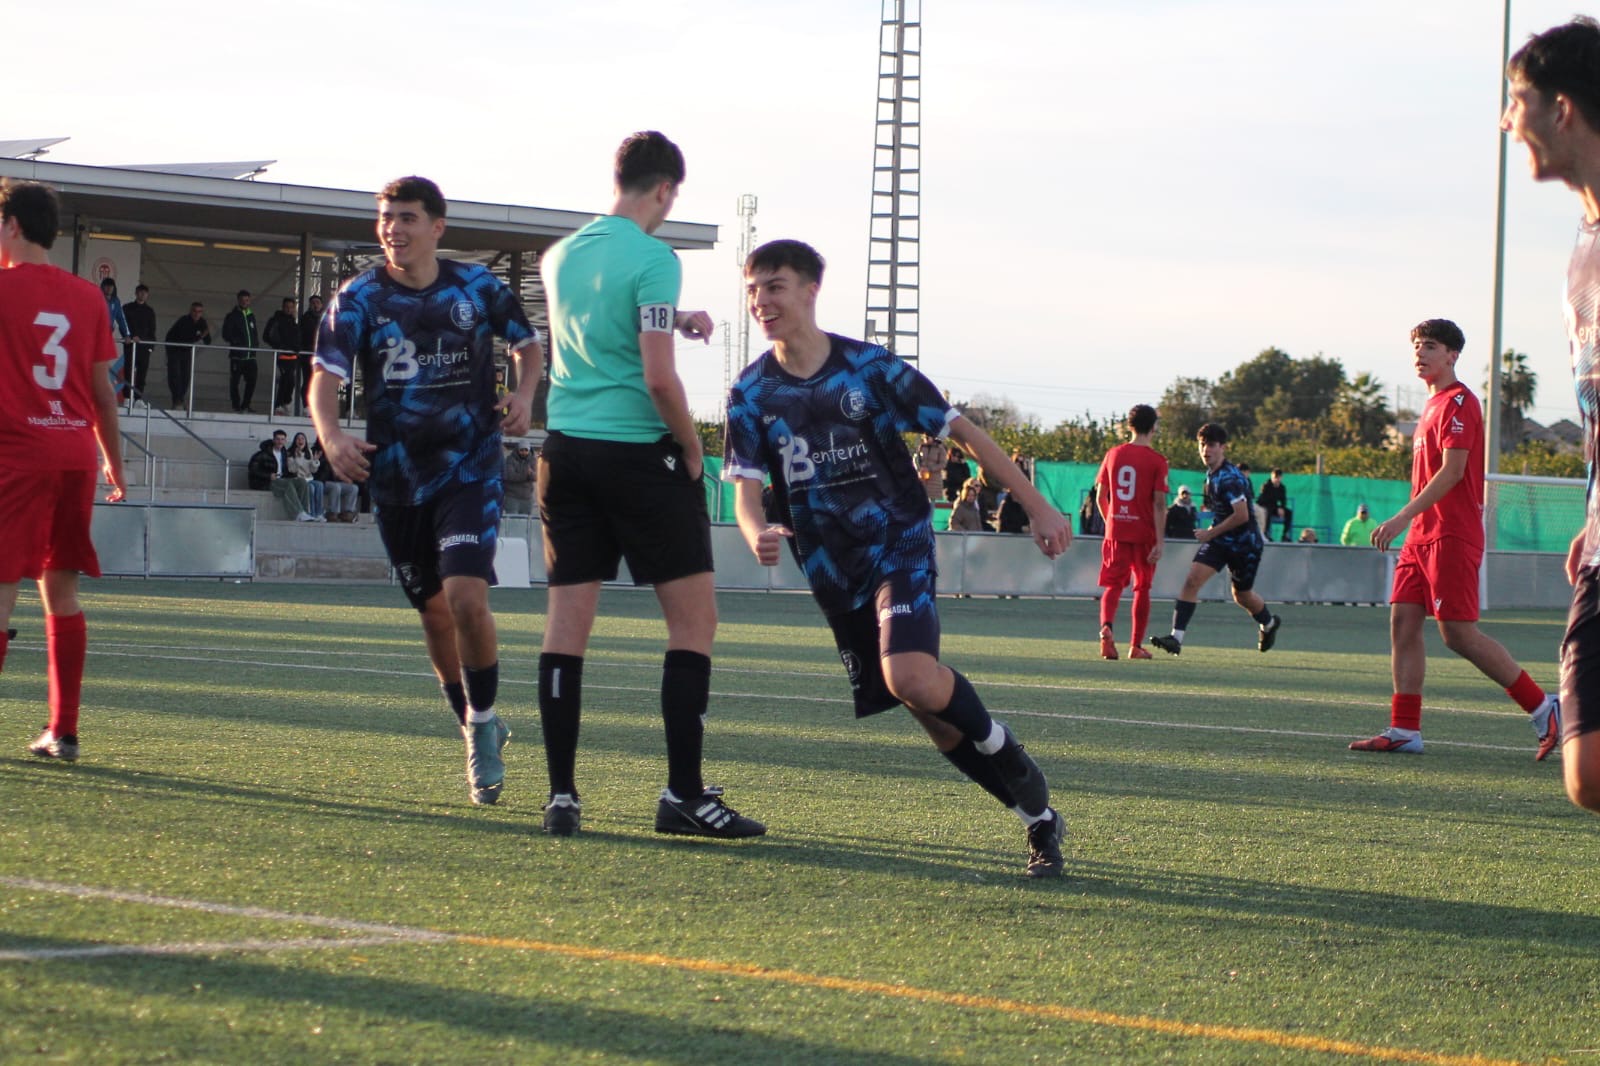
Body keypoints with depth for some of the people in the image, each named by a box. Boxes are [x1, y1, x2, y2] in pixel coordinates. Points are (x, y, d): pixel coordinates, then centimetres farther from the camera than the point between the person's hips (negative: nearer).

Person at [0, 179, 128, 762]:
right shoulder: (88, 297, 9)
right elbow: (103, 391, 13)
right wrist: (115, 462, 20)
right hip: (76, 452, 5)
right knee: (62, 591, 9)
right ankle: (63, 731, 8)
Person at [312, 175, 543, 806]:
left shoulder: (477, 288, -2)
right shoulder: (359, 298, -4)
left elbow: (527, 342, 14)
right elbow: (325, 376, -13)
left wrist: (523, 395, -6)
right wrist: (330, 433, -33)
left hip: (470, 467, -2)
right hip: (396, 477, 2)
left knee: (465, 597, -20)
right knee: (434, 612, 11)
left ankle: (483, 723, 1)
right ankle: (477, 733, 30)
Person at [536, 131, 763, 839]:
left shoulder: (560, 257, 11)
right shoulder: (652, 259, -11)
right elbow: (659, 377, -18)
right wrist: (691, 447, -5)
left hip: (566, 452, 7)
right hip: (639, 454, -7)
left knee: (568, 621, 6)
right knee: (694, 620, 2)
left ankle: (561, 795, 3)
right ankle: (684, 795, -1)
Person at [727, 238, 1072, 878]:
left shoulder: (870, 368, -7)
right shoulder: (751, 393, 1)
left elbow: (961, 432, -1)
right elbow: (746, 490, -4)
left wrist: (1037, 508, -2)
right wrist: (758, 536, -29)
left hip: (899, 545, -4)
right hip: (832, 573, 4)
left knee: (910, 677, -30)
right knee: (935, 716, 2)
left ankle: (1002, 749, -4)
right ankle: (1040, 818, 13)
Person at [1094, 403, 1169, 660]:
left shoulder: (1113, 455, 4)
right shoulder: (1157, 460, -7)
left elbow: (1100, 496, 8)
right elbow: (1159, 503, -10)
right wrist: (1159, 542, -9)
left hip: (1115, 531, 2)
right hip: (1144, 533, -2)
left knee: (1113, 585, 4)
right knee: (1142, 588, 10)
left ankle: (1106, 627, -24)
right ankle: (1136, 646, 11)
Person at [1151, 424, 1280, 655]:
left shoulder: (1230, 478, -23)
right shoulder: (1211, 474, 5)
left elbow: (1241, 515, -27)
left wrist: (1210, 533, -19)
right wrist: (1212, 533, 11)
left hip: (1244, 544, -7)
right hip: (1219, 541, 7)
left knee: (1242, 596, 12)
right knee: (1192, 580, -14)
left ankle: (1269, 623, 45)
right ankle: (1176, 638, -19)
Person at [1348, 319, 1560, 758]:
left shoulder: (1458, 401, -10)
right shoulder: (1435, 404, 20)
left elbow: (1452, 469, -20)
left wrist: (1403, 517, -23)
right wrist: (1408, 525, 19)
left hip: (1450, 536, -10)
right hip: (1423, 536, 10)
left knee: (1458, 632, -11)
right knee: (1403, 621, 2)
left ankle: (1544, 709, -2)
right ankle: (1404, 730, 2)